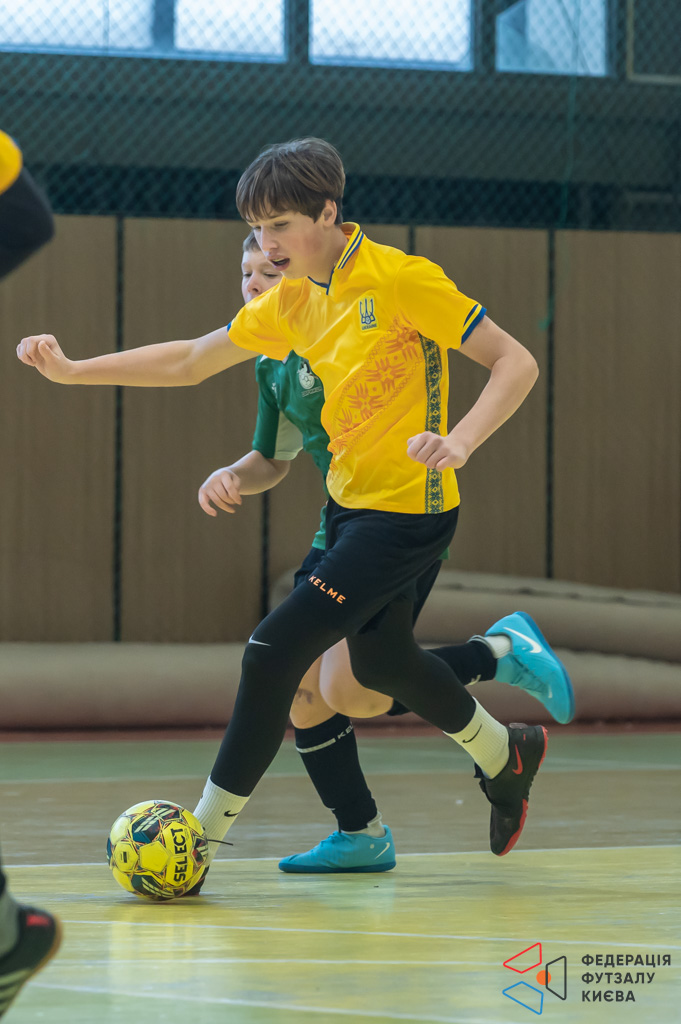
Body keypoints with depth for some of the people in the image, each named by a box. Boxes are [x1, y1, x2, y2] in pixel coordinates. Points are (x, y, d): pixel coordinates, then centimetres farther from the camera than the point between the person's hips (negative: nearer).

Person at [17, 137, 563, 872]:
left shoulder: (401, 280, -18)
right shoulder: (292, 301, 4)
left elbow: (515, 363, -17)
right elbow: (190, 361, 12)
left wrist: (459, 441, -33)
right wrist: (74, 371, 4)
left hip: (406, 511, -9)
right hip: (348, 502, 9)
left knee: (274, 650, -14)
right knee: (378, 662, 24)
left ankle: (205, 834, -4)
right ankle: (504, 755, 50)